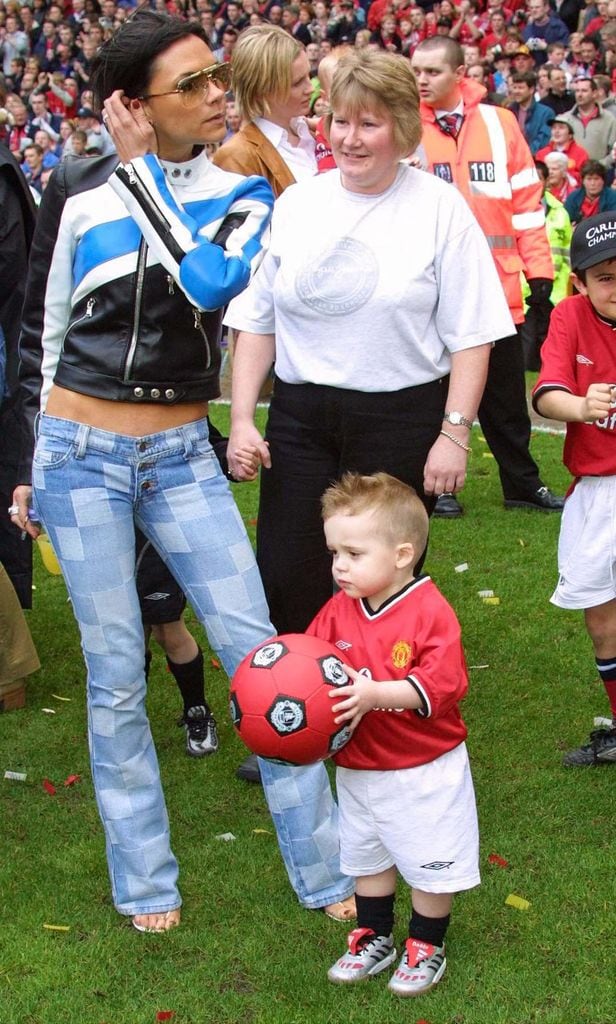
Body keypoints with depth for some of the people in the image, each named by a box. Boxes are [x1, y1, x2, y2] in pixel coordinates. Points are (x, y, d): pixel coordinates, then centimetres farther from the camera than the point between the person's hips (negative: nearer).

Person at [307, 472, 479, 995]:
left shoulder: (431, 612, -21)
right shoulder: (338, 610, -3)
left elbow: (442, 683, -29)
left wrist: (375, 692, -38)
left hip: (426, 770, -6)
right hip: (357, 769, 6)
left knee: (431, 863, 9)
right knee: (365, 856, 21)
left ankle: (427, 948, 30)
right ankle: (375, 938, 40)